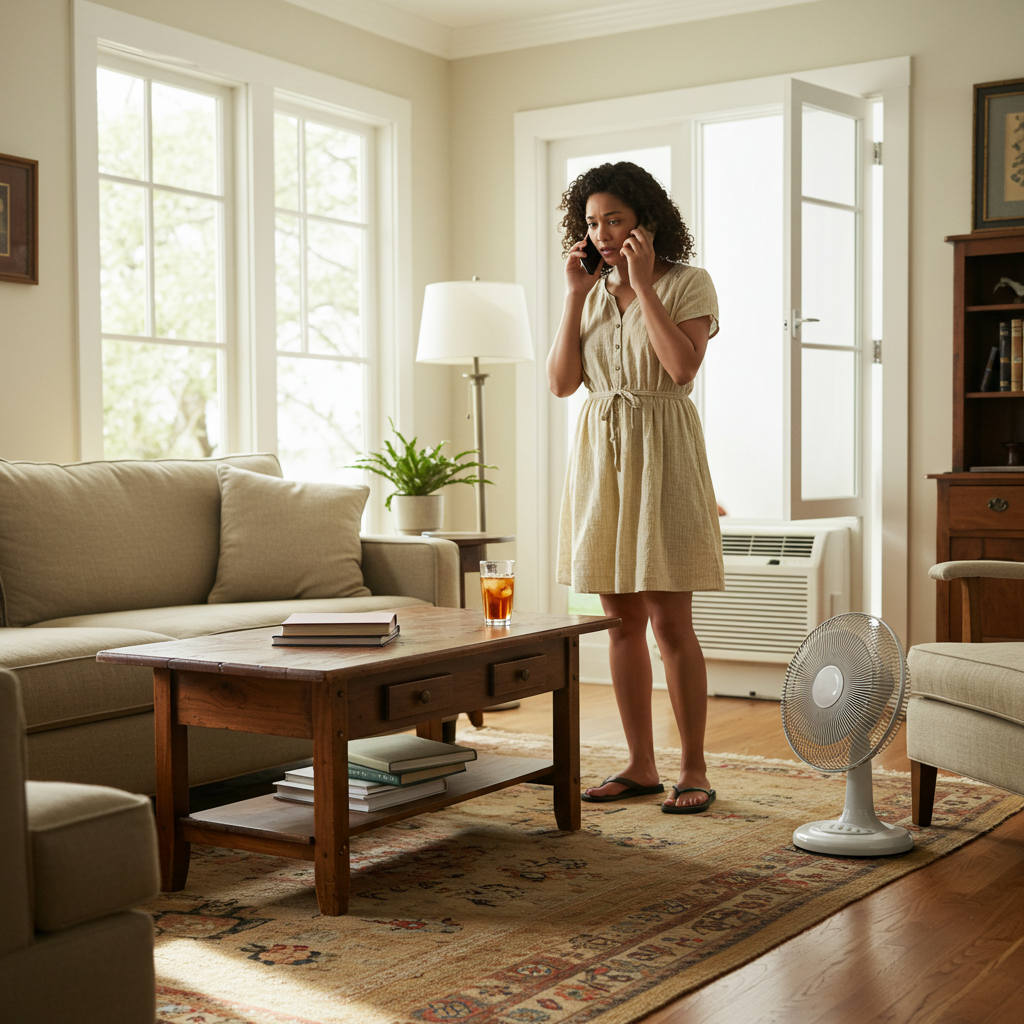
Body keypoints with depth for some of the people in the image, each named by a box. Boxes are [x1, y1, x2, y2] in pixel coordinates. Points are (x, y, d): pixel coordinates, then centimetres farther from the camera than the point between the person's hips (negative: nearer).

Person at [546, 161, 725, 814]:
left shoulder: (688, 283, -2)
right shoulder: (594, 291, 13)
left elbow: (682, 367, -18)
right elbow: (562, 381, 3)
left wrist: (642, 283, -14)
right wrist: (576, 293, -2)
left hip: (661, 454, -5)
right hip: (600, 454, 5)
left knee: (669, 621, -6)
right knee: (622, 621, 8)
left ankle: (694, 771, 5)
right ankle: (641, 767, 16)